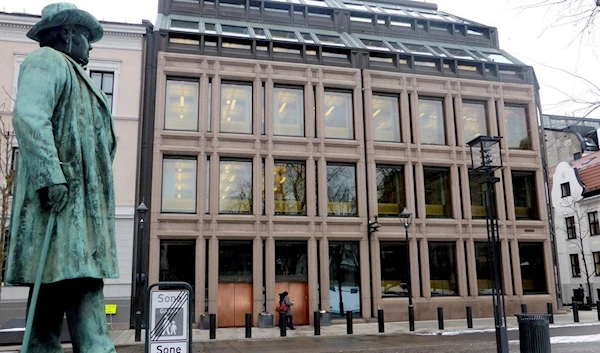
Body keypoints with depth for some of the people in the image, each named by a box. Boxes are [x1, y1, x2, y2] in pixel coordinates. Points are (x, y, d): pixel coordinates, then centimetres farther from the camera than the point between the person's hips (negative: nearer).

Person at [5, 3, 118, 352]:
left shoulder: (73, 74, 29)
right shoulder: (47, 61, 0)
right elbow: (29, 117, -17)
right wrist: (52, 175, -24)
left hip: (82, 205, 9)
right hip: (62, 202, -9)